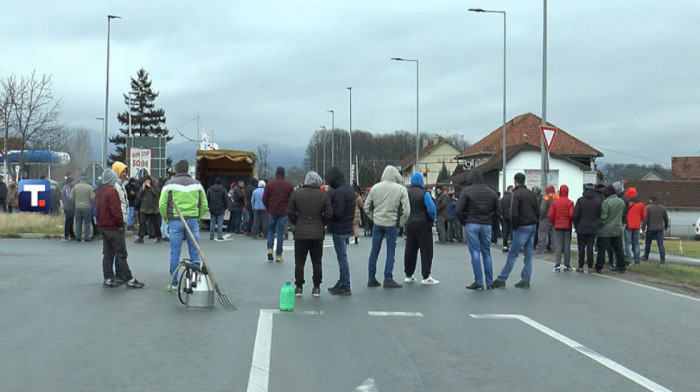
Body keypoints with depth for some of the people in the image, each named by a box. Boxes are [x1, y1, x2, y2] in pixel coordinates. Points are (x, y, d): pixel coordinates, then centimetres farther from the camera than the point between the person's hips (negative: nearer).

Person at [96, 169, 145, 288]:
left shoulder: (99, 191, 11)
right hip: (113, 227, -9)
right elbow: (116, 210, -22)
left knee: (107, 253, 11)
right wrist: (121, 223, -11)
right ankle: (129, 279, -2)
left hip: (103, 227, 9)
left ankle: (108, 278, 12)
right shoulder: (112, 191, -17)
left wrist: (100, 222, 19)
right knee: (121, 254, -4)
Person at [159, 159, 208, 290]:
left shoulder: (169, 184, -2)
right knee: (195, 252, 7)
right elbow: (204, 205, 7)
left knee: (175, 253, 4)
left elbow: (162, 205, -4)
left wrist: (167, 220, 9)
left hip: (175, 221, -2)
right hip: (193, 221, 2)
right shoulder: (196, 184, 7)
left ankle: (173, 283, 7)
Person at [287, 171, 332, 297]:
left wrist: (297, 224, 11)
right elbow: (329, 214, -6)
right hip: (317, 233, 0)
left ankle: (299, 287, 9)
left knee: (299, 261, 7)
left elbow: (290, 212, -2)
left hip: (300, 233, 0)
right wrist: (321, 224, 10)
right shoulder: (324, 195, -3)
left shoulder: (297, 193, -2)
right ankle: (316, 288, 10)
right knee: (317, 262, 9)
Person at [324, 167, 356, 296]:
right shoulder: (349, 188, 11)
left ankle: (345, 287, 1)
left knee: (342, 257, -4)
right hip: (347, 228, 10)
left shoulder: (339, 192, -20)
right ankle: (342, 283, 25)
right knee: (342, 257, 17)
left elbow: (337, 212, -24)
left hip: (339, 230, -10)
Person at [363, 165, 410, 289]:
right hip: (392, 224, -3)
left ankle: (371, 279, 13)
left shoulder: (375, 188, 1)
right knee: (390, 252, 4)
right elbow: (406, 210, -10)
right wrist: (401, 223, 2)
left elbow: (366, 207, 4)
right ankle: (388, 279, 3)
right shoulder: (401, 189, -7)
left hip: (377, 223, 3)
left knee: (374, 251, 10)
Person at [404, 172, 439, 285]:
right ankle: (426, 276, -3)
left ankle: (408, 275, 15)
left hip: (410, 224, 6)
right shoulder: (424, 193, -10)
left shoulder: (406, 193, 6)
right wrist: (433, 218, 0)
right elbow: (431, 208, -16)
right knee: (426, 250, -1)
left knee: (410, 250, 11)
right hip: (423, 224, -6)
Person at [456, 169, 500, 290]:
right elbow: (498, 211, 7)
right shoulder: (491, 192, 9)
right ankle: (489, 282, 11)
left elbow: (458, 210, -11)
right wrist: (489, 220, 12)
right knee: (487, 253, 10)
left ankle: (478, 282, -4)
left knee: (475, 253, -2)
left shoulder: (467, 191, -5)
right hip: (487, 225, 4)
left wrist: (464, 222, 3)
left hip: (471, 225, -4)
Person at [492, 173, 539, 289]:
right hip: (532, 226, 7)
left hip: (522, 227, -7)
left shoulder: (517, 194, -10)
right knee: (528, 255, 8)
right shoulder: (532, 194, 13)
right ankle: (526, 280, 8)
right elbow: (538, 212, 14)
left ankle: (501, 279, -4)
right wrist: (535, 225, 15)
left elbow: (514, 213, -16)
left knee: (512, 254, -6)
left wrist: (513, 227, -5)